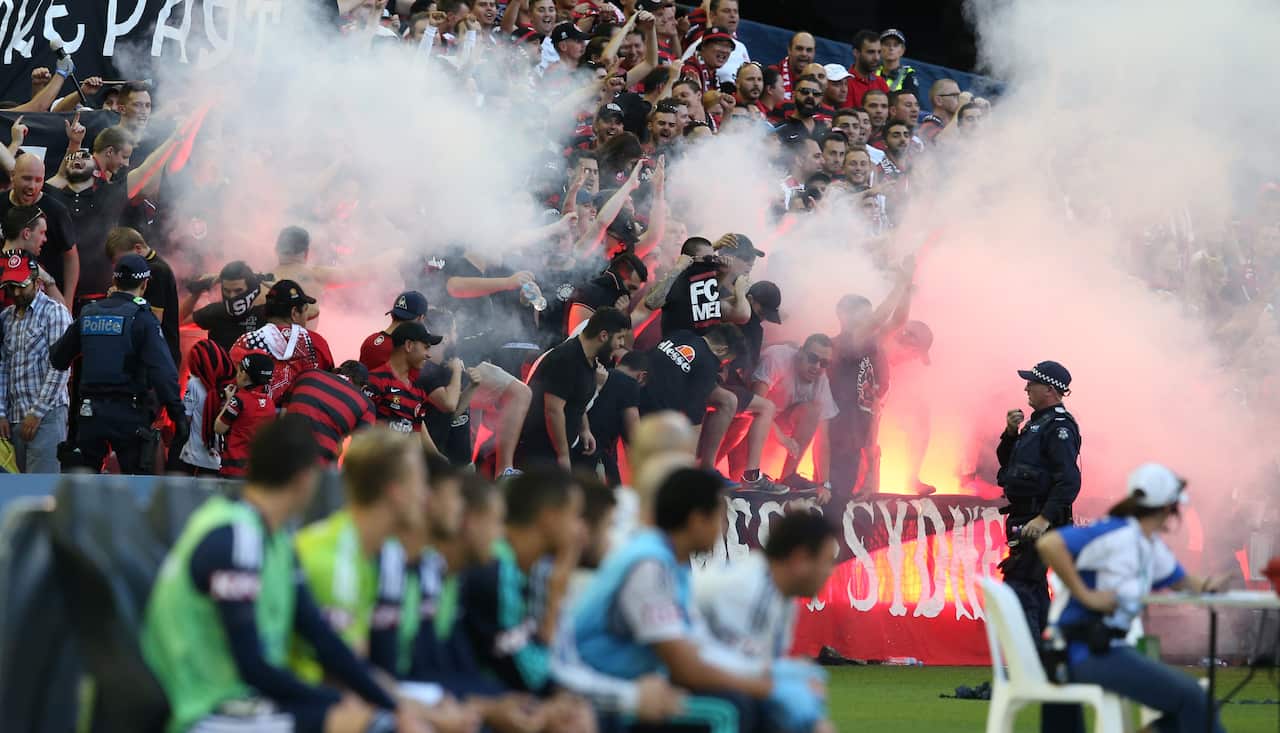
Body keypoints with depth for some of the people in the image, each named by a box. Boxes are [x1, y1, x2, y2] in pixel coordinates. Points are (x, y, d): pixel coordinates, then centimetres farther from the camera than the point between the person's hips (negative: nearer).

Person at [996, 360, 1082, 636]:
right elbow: (1006, 461, 23)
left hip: (1039, 522, -11)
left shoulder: (1059, 426, -14)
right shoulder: (1036, 423, 17)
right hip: (1023, 518, 11)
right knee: (1035, 588, 15)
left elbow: (1069, 480, -23)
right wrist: (1011, 433, 5)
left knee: (1019, 587, -15)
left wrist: (1045, 518, -29)